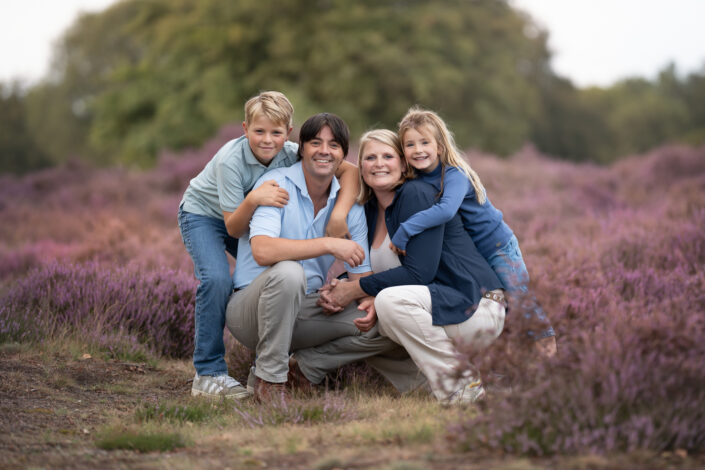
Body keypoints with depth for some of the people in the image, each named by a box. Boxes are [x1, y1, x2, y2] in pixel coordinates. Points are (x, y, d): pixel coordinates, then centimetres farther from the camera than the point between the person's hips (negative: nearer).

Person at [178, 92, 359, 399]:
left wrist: (339, 213, -39)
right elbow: (234, 229, -30)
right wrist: (252, 200, -49)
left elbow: (350, 170, -24)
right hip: (202, 214, -5)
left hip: (244, 216, 5)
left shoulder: (291, 155, -23)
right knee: (216, 279, -28)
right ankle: (208, 374, -18)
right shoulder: (230, 160, -34)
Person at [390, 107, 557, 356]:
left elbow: (446, 210, -47)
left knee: (518, 297, 0)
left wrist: (404, 231, -49)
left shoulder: (454, 175, -29)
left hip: (497, 246, -6)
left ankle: (546, 340, 21)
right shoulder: (416, 180, -7)